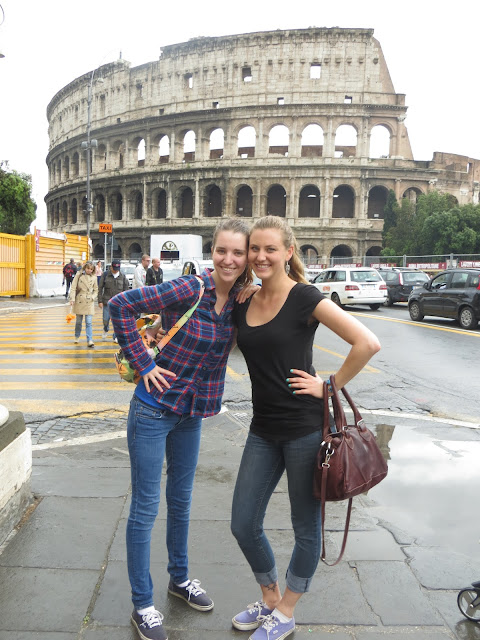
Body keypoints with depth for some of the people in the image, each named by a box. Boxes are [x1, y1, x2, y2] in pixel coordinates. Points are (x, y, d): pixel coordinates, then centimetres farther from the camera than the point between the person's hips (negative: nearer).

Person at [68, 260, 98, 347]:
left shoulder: (94, 278, 5)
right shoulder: (79, 275, -1)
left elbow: (96, 290, 14)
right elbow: (73, 287, -3)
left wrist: (93, 297, -4)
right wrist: (72, 299, -11)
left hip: (89, 302, 0)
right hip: (79, 301, 0)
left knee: (88, 322, -6)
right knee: (78, 321, 11)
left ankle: (90, 340, -6)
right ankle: (77, 337, 32)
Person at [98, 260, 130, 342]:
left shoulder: (123, 276, 3)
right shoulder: (105, 275, -1)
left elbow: (126, 290, 8)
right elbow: (100, 288, 1)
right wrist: (100, 301, -3)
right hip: (107, 301, -1)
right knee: (106, 319, 1)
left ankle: (116, 337, 12)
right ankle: (105, 330, 32)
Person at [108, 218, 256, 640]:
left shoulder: (240, 299, -2)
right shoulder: (191, 289, -21)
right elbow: (121, 305, -19)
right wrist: (142, 363, -17)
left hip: (192, 412, 6)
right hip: (155, 407, -6)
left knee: (181, 499, 22)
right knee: (146, 506, 7)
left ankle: (180, 577, 44)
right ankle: (143, 605, 25)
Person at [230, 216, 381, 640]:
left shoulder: (304, 298, -13)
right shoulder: (243, 304, 5)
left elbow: (368, 343, -19)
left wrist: (329, 386, -13)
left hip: (306, 428, -6)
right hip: (264, 430, 6)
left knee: (306, 527, 13)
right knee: (244, 525, 13)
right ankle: (270, 598, 40)